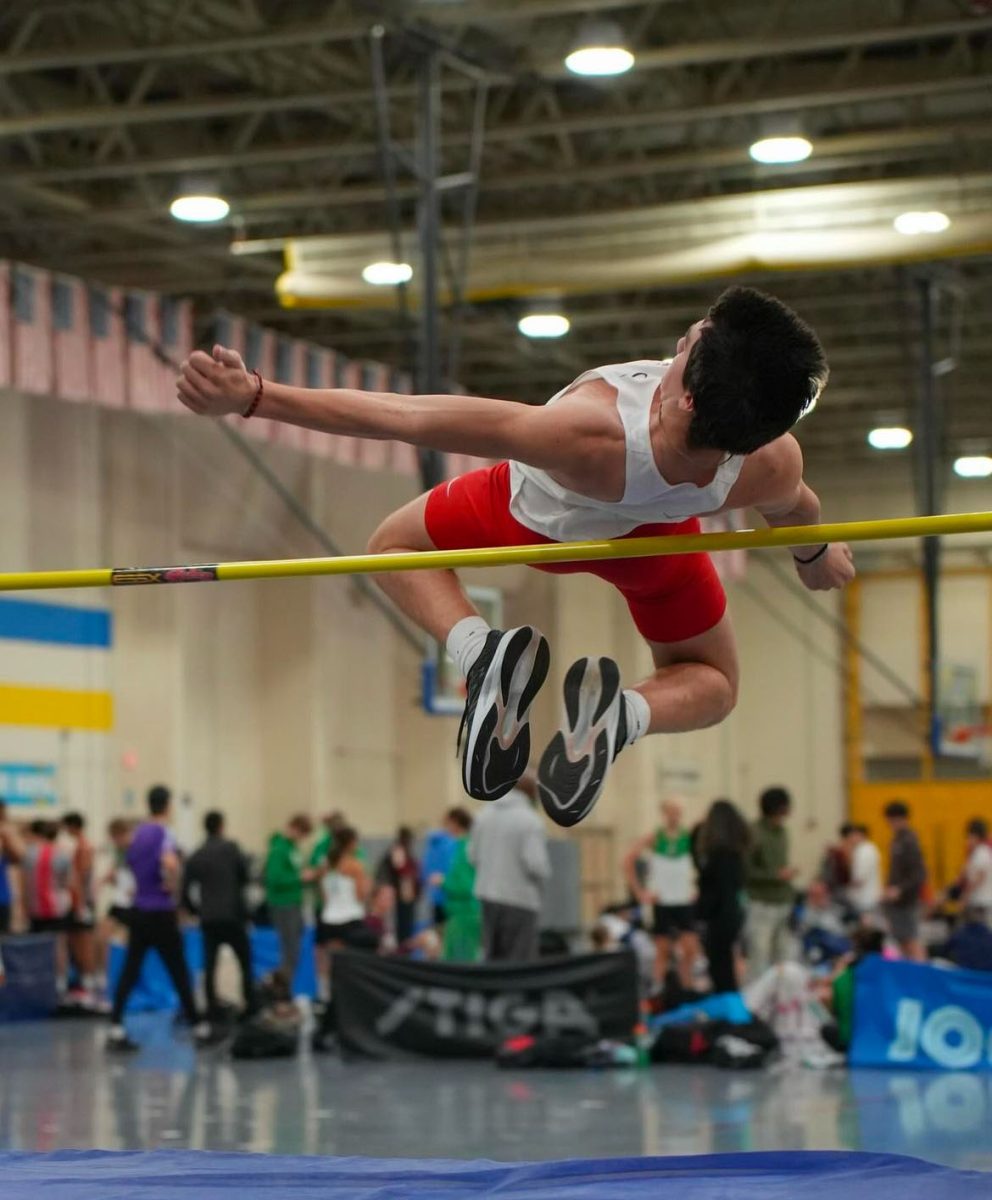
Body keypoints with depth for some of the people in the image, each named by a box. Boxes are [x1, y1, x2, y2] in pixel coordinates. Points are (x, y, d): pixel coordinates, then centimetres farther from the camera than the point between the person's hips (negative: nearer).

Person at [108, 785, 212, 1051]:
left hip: (138, 910, 6)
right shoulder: (163, 834, -12)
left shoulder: (138, 834, 9)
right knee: (178, 972, 3)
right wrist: (173, 886, -15)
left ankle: (116, 1029, -4)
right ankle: (199, 1028, 11)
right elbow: (170, 863, -31)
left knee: (129, 971, 4)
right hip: (161, 913, -6)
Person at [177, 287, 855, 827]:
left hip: (535, 511, -2)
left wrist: (253, 398, -45)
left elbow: (397, 416, -49)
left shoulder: (584, 433, -52)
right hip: (655, 536, 2)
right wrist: (815, 554, 12)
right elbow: (795, 511, -12)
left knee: (397, 546, 22)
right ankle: (624, 712, -10)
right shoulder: (773, 468, -41)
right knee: (710, 685, 27)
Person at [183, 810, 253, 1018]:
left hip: (208, 918, 3)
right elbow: (245, 874, -2)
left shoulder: (196, 857, 6)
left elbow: (185, 890, 4)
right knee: (245, 962, 7)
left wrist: (196, 909, 19)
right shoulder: (231, 849, -4)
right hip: (232, 915, -3)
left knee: (209, 966, 6)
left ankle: (212, 1008, 1)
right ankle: (249, 1005, 3)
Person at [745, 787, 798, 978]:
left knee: (783, 955, 4)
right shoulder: (754, 834, -10)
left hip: (783, 903, 7)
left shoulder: (782, 832, 12)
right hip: (762, 904, -7)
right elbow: (746, 871, -14)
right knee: (759, 955, -7)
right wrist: (777, 875, -16)